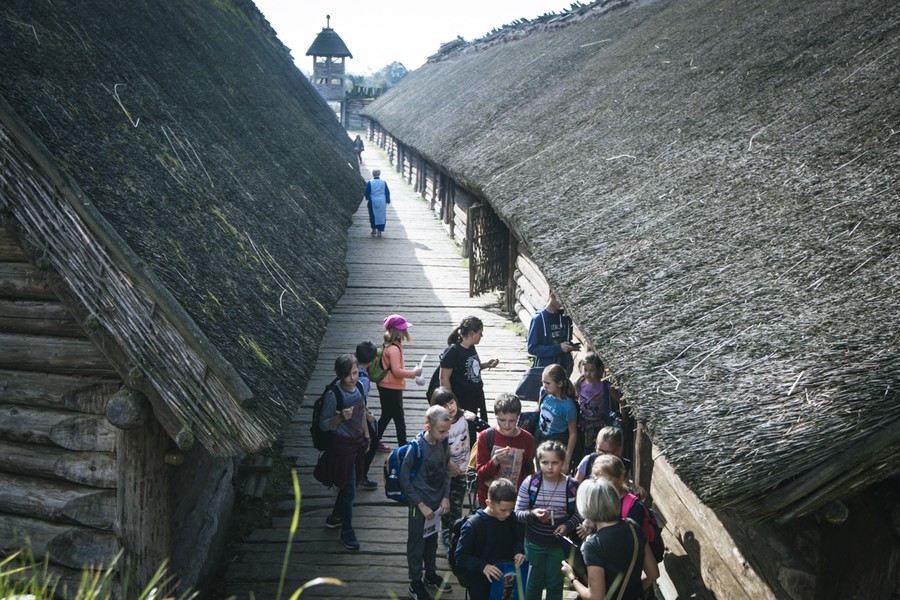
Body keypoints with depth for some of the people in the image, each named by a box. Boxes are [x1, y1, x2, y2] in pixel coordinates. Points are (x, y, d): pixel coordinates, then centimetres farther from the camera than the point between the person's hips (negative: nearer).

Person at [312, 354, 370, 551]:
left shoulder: (359, 387, -4)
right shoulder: (333, 395, -24)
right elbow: (323, 424, -18)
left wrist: (366, 435, 17)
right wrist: (341, 418, -36)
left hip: (357, 441, 7)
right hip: (342, 445, -7)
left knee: (349, 484, 22)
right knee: (349, 490, 2)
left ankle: (334, 518, 43)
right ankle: (347, 531, 20)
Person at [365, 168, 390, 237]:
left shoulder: (370, 182, -9)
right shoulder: (383, 182, -3)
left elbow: (367, 193, -3)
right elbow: (387, 192, 2)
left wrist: (367, 199, 15)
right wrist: (387, 201, 13)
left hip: (372, 201, -1)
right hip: (381, 202, 1)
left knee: (373, 216, 14)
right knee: (381, 216, 6)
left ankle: (374, 229, 20)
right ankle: (379, 231, 4)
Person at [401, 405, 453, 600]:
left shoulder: (443, 444, -7)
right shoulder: (416, 448, -24)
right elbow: (404, 480, -19)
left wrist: (445, 497, 0)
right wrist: (421, 505, -16)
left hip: (437, 502, 5)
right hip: (419, 504, -5)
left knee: (432, 540, 22)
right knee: (417, 543, 10)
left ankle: (431, 574, 41)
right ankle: (416, 583, 25)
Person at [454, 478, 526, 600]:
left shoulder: (511, 520, -5)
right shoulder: (472, 525, -20)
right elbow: (461, 556, -16)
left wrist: (518, 552, -9)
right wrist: (483, 567, -29)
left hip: (506, 579, 5)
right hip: (480, 585, -5)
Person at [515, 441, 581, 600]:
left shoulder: (571, 485, -12)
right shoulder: (529, 482, -12)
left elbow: (578, 514, -2)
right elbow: (518, 512, -7)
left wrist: (567, 525, -20)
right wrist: (532, 514, -27)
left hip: (559, 544, 0)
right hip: (534, 543, 0)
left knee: (555, 584, 16)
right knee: (534, 582, 16)